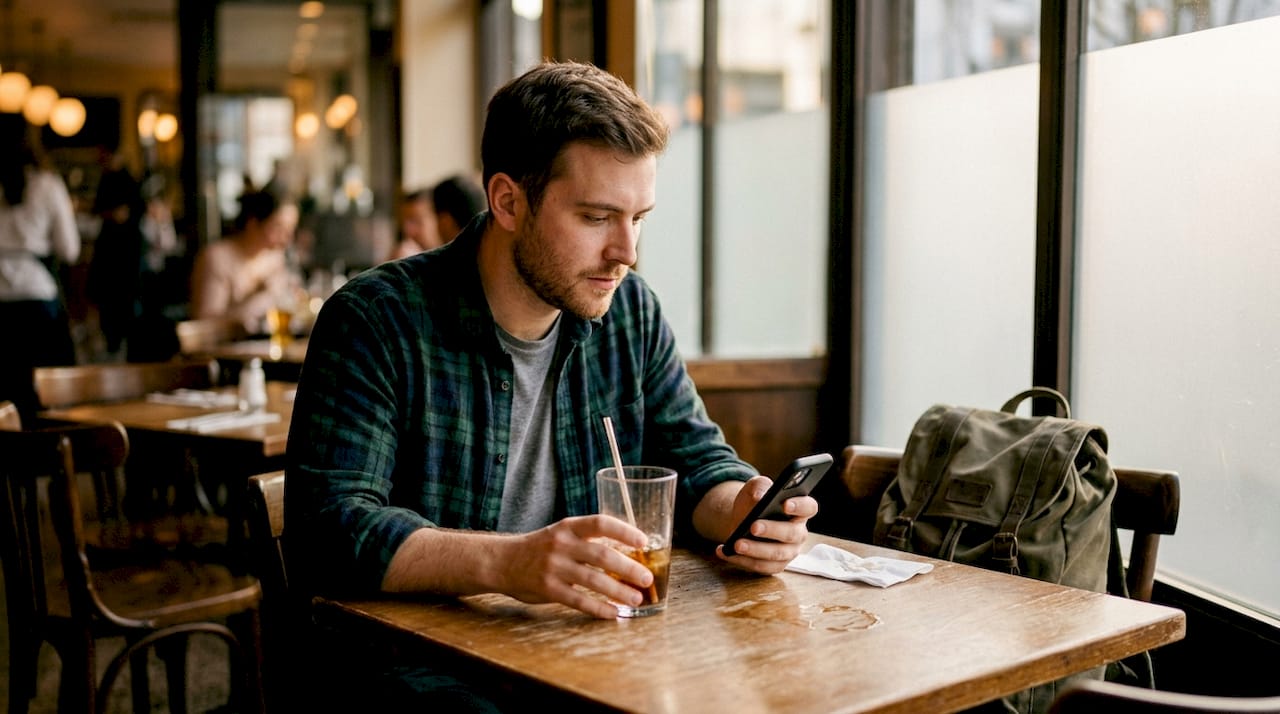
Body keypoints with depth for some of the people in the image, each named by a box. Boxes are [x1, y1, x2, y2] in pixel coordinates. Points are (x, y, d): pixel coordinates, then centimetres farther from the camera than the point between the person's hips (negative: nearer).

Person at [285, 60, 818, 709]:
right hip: (415, 658, -5)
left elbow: (696, 464, 12)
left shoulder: (630, 311, 7)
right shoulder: (375, 321, -11)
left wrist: (739, 512, -13)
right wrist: (504, 562, -37)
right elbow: (328, 530, -20)